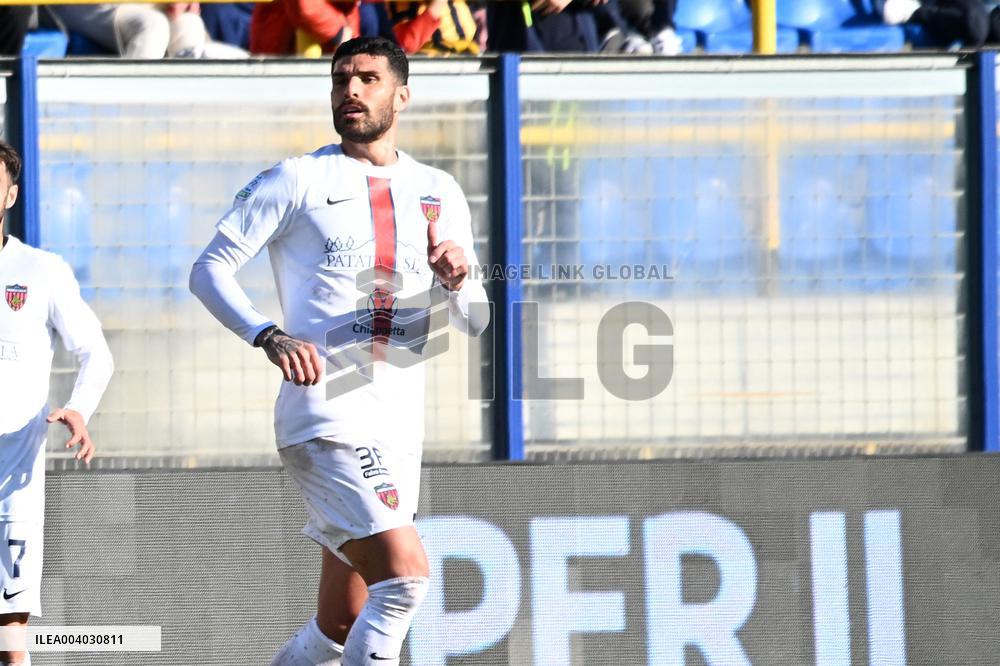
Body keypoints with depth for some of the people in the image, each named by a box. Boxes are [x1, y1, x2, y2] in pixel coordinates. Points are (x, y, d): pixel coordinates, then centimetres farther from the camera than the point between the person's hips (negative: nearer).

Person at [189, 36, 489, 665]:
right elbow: (210, 268, -2)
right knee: (405, 576, -24)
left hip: (400, 425, 6)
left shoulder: (439, 193, 15)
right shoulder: (296, 181, 2)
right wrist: (270, 337, -19)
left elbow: (475, 323, 16)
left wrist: (455, 282, -9)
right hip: (326, 415, -6)